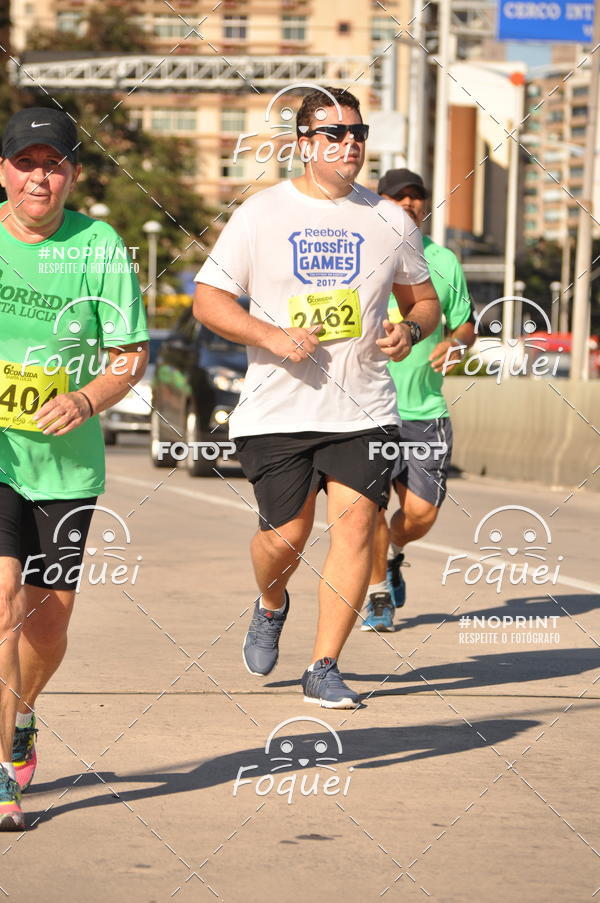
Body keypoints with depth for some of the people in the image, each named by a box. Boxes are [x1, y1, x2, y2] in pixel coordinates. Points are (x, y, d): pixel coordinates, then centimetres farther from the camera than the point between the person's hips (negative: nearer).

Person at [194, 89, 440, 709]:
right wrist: (273, 337, -13)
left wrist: (410, 330, -4)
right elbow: (208, 299, 1)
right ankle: (271, 607, 34)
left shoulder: (388, 220, 9)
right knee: (286, 536, -3)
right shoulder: (260, 215, 1)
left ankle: (324, 669, -2)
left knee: (355, 521, -11)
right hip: (277, 411, -2)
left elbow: (424, 300, 19)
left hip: (363, 409, 2)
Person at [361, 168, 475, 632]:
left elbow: (466, 324, 17)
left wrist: (456, 344, -4)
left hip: (425, 408, 2)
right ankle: (378, 594, 12)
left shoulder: (445, 263, 9)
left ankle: (394, 557, 31)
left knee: (421, 512, -3)